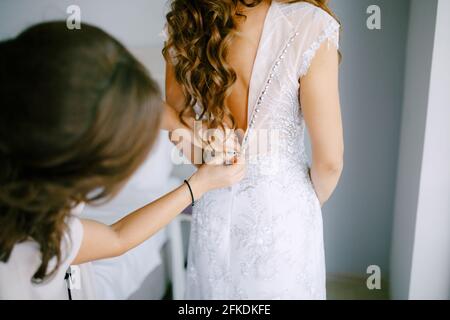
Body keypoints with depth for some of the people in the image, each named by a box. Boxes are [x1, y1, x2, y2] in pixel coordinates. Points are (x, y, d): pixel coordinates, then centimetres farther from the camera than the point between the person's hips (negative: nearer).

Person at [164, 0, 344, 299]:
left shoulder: (184, 24, -8)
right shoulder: (308, 25, -23)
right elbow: (329, 160, -18)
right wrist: (310, 205, 4)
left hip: (216, 207, 4)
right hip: (281, 209, -3)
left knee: (217, 289, 27)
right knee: (282, 291, 23)